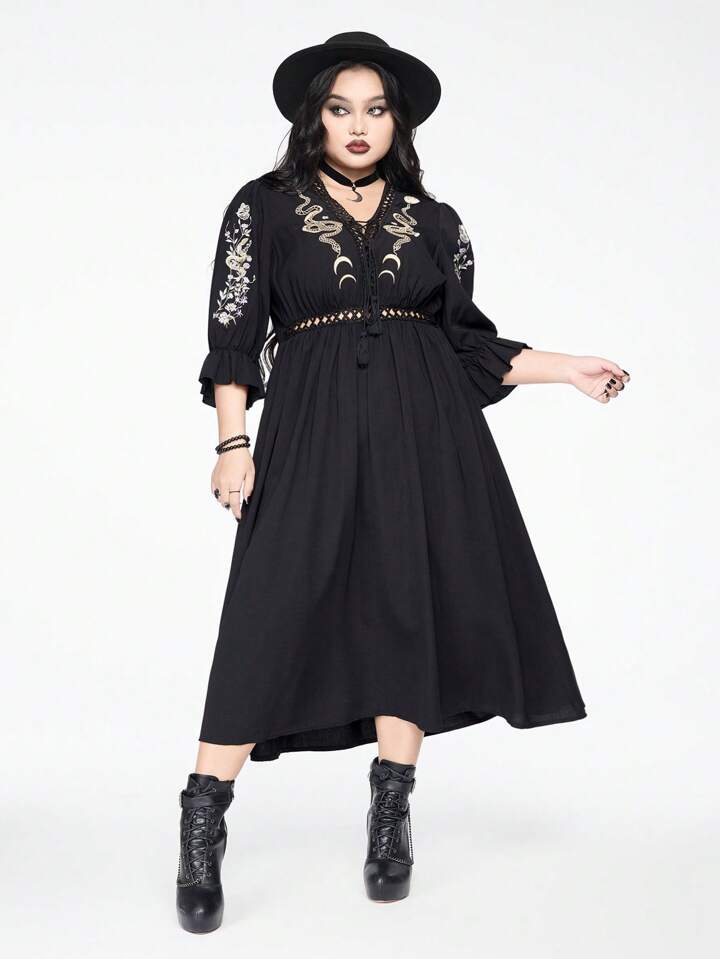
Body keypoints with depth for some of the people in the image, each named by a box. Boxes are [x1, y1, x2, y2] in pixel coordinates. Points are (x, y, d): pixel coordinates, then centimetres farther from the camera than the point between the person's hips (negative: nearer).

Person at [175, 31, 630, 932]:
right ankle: (201, 834, -1)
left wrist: (566, 368, 9)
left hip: (423, 427, 3)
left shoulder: (433, 222, 13)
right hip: (313, 426, -2)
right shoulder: (264, 208, 7)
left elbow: (467, 341, 15)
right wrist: (233, 443, -8)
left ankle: (391, 817, 12)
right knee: (276, 612, -8)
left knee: (414, 604, -1)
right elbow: (233, 334, 1)